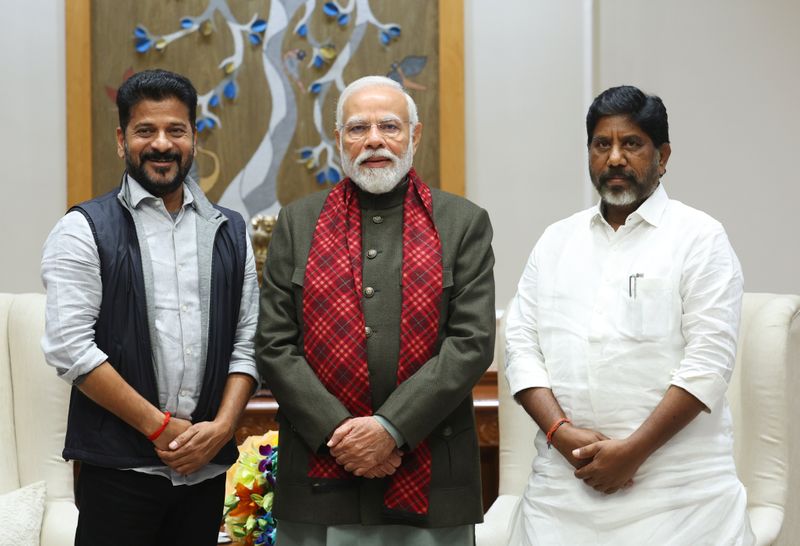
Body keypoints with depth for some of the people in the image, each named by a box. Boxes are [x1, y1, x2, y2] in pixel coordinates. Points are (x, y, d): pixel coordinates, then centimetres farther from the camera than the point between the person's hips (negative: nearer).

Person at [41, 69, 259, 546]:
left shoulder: (230, 232, 9)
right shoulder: (85, 230, -3)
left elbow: (247, 342, 7)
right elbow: (69, 346, -10)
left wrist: (222, 426, -8)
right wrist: (160, 427, -12)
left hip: (208, 465, 4)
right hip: (118, 468, -3)